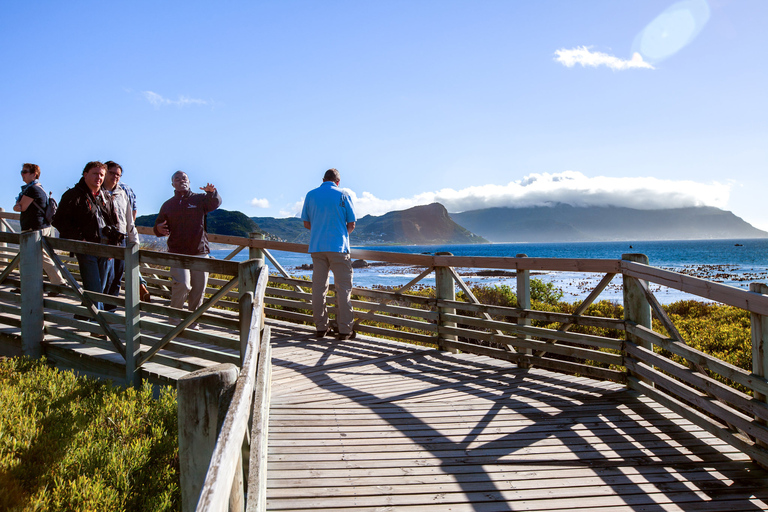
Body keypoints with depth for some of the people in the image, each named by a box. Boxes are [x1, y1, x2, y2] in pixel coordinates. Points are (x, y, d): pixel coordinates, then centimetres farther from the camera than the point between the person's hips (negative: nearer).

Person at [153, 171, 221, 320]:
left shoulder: (200, 199, 8)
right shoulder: (168, 205, 12)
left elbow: (215, 203, -13)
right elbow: (159, 226, 19)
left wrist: (212, 192, -36)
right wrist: (158, 229, -6)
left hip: (200, 253, 1)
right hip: (177, 253, -1)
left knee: (198, 291, 5)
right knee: (182, 284, -19)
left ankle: (192, 323, 20)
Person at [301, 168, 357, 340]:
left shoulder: (311, 195, 8)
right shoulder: (343, 195, 0)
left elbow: (306, 224, 11)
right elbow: (351, 225, 0)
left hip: (317, 247, 4)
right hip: (338, 247, -3)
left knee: (318, 287, 8)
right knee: (343, 288, -1)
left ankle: (321, 327, 10)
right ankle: (345, 329, -3)